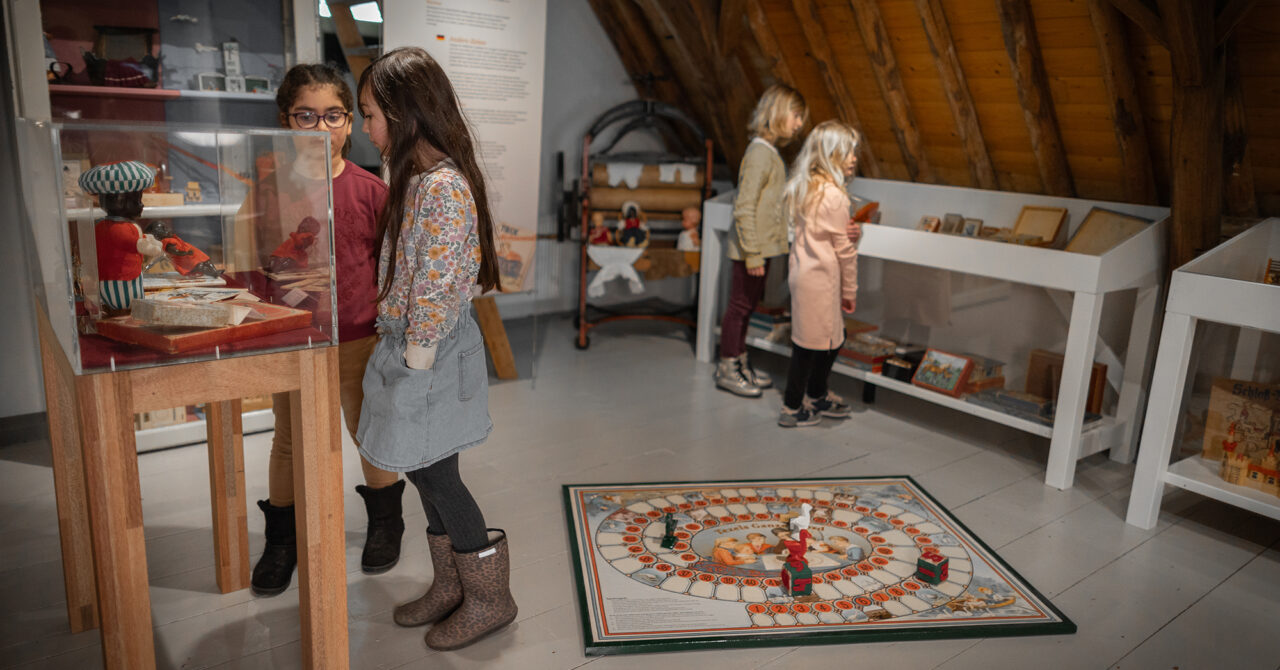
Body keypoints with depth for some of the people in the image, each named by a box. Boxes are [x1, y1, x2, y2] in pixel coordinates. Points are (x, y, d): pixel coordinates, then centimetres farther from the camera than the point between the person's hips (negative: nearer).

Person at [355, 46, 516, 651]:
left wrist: (415, 362, -16)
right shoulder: (419, 178, 9)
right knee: (428, 475, 17)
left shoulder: (444, 186, -22)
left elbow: (438, 291, -23)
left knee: (434, 476, 3)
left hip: (430, 357, -9)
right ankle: (450, 587, 34)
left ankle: (490, 599, 20)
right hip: (410, 347, 9)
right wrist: (400, 353, 13)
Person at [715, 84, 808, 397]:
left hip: (762, 247, 9)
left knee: (748, 304, 17)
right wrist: (753, 253, -22)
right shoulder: (759, 154, -19)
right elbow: (744, 209, -22)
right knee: (740, 306, 2)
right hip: (752, 249, -9)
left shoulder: (770, 152, 11)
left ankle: (739, 364, 30)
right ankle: (727, 370, 14)